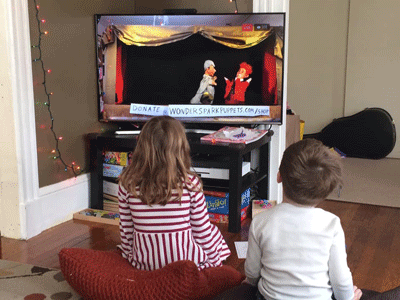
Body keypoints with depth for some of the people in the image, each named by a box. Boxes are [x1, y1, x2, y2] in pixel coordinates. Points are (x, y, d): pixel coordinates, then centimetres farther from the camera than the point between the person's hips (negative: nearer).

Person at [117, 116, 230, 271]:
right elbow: (202, 230, -9)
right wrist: (214, 258, 8)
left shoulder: (127, 184, -13)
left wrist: (129, 254, 17)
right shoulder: (190, 184, -19)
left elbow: (126, 229, -1)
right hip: (187, 262, -2)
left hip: (143, 263, 3)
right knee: (213, 234, 27)